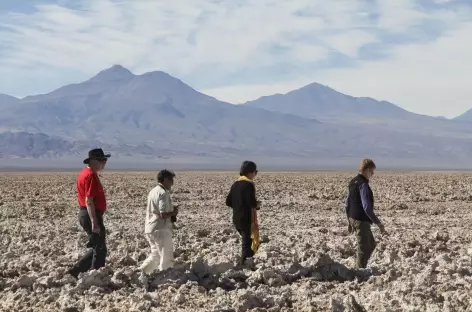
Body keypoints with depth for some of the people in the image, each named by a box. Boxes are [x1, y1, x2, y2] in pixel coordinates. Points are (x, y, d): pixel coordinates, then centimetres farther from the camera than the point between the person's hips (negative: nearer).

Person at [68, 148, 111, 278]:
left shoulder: (84, 173, 15)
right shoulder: (91, 175, -17)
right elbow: (89, 201, -23)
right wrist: (94, 223, -25)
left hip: (85, 214, 10)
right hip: (92, 215, -10)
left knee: (97, 248, 17)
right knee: (100, 249, -2)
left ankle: (75, 271, 16)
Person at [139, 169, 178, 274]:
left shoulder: (153, 191, 12)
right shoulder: (163, 193, -17)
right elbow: (163, 214, -23)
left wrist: (171, 209, 12)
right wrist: (174, 212, -5)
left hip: (150, 229, 9)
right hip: (161, 230, -9)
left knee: (155, 255, 21)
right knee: (167, 258, 3)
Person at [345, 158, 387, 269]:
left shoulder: (352, 182, 10)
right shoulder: (363, 184, -19)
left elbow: (347, 203, 17)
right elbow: (366, 207, -24)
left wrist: (349, 221, 24)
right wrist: (378, 223, -21)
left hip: (353, 218, 10)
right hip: (361, 221, -10)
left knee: (371, 244, 20)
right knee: (363, 249, 1)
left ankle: (359, 268, 22)